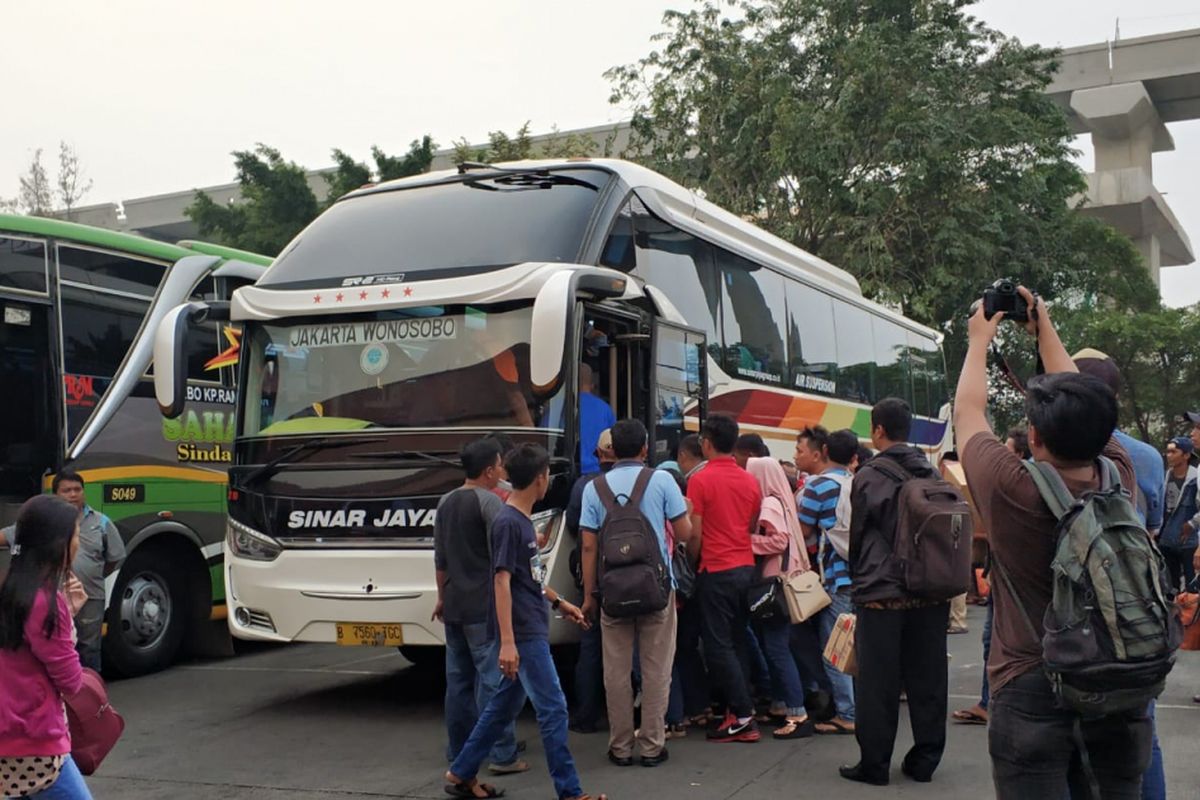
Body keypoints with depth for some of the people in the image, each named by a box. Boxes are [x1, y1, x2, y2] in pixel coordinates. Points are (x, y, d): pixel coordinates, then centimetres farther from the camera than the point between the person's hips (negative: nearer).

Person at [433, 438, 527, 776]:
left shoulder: (445, 502, 11)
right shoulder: (489, 501, -12)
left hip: (453, 605, 8)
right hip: (484, 606, -7)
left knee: (458, 678, 13)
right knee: (493, 678, -6)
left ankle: (458, 751, 21)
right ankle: (503, 754, -5)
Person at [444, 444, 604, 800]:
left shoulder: (523, 520, 12)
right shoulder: (508, 522, -16)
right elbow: (502, 581, -20)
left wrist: (559, 602, 30)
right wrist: (507, 641, -24)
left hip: (532, 631, 9)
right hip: (524, 634, -9)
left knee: (504, 704, 15)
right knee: (553, 709, -5)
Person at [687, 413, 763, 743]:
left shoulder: (700, 480, -10)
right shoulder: (751, 481, 7)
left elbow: (694, 533, -10)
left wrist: (692, 562, 6)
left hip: (716, 571, -6)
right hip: (746, 568, 6)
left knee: (718, 646, -1)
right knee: (736, 642, 14)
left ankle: (743, 715, -4)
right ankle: (740, 709, 17)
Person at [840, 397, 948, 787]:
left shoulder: (868, 477, -8)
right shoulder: (932, 474, 5)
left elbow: (857, 535, 0)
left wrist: (858, 580, 15)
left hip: (882, 592, -5)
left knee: (877, 682, 2)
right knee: (927, 678, 10)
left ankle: (874, 763, 7)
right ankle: (925, 759, 18)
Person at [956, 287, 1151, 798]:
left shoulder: (1011, 491, -18)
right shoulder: (1120, 481, -7)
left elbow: (967, 413, 0)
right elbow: (1083, 413, 12)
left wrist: (979, 341, 17)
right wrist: (1044, 331, 24)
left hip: (1031, 694, -4)